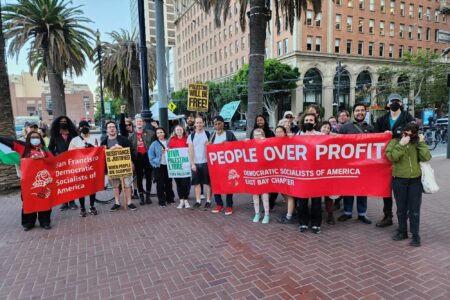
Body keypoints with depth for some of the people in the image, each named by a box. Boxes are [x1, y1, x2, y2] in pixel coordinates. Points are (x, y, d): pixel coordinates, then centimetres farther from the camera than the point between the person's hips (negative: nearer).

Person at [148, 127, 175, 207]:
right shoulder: (154, 144, 1)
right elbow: (151, 155, 0)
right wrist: (155, 163, -7)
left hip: (168, 165, 2)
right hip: (159, 166, -2)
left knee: (169, 182, 9)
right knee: (160, 184, 0)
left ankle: (170, 199, 22)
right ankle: (161, 201, 7)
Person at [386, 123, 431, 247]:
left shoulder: (418, 143, 6)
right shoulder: (395, 142, 1)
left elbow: (426, 158, -8)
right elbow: (392, 157, -16)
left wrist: (421, 143, -10)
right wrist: (401, 144, -20)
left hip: (416, 180, 1)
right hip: (399, 180, 0)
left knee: (414, 210, 4)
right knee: (401, 209, 12)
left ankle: (415, 235, 14)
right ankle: (402, 232, 27)